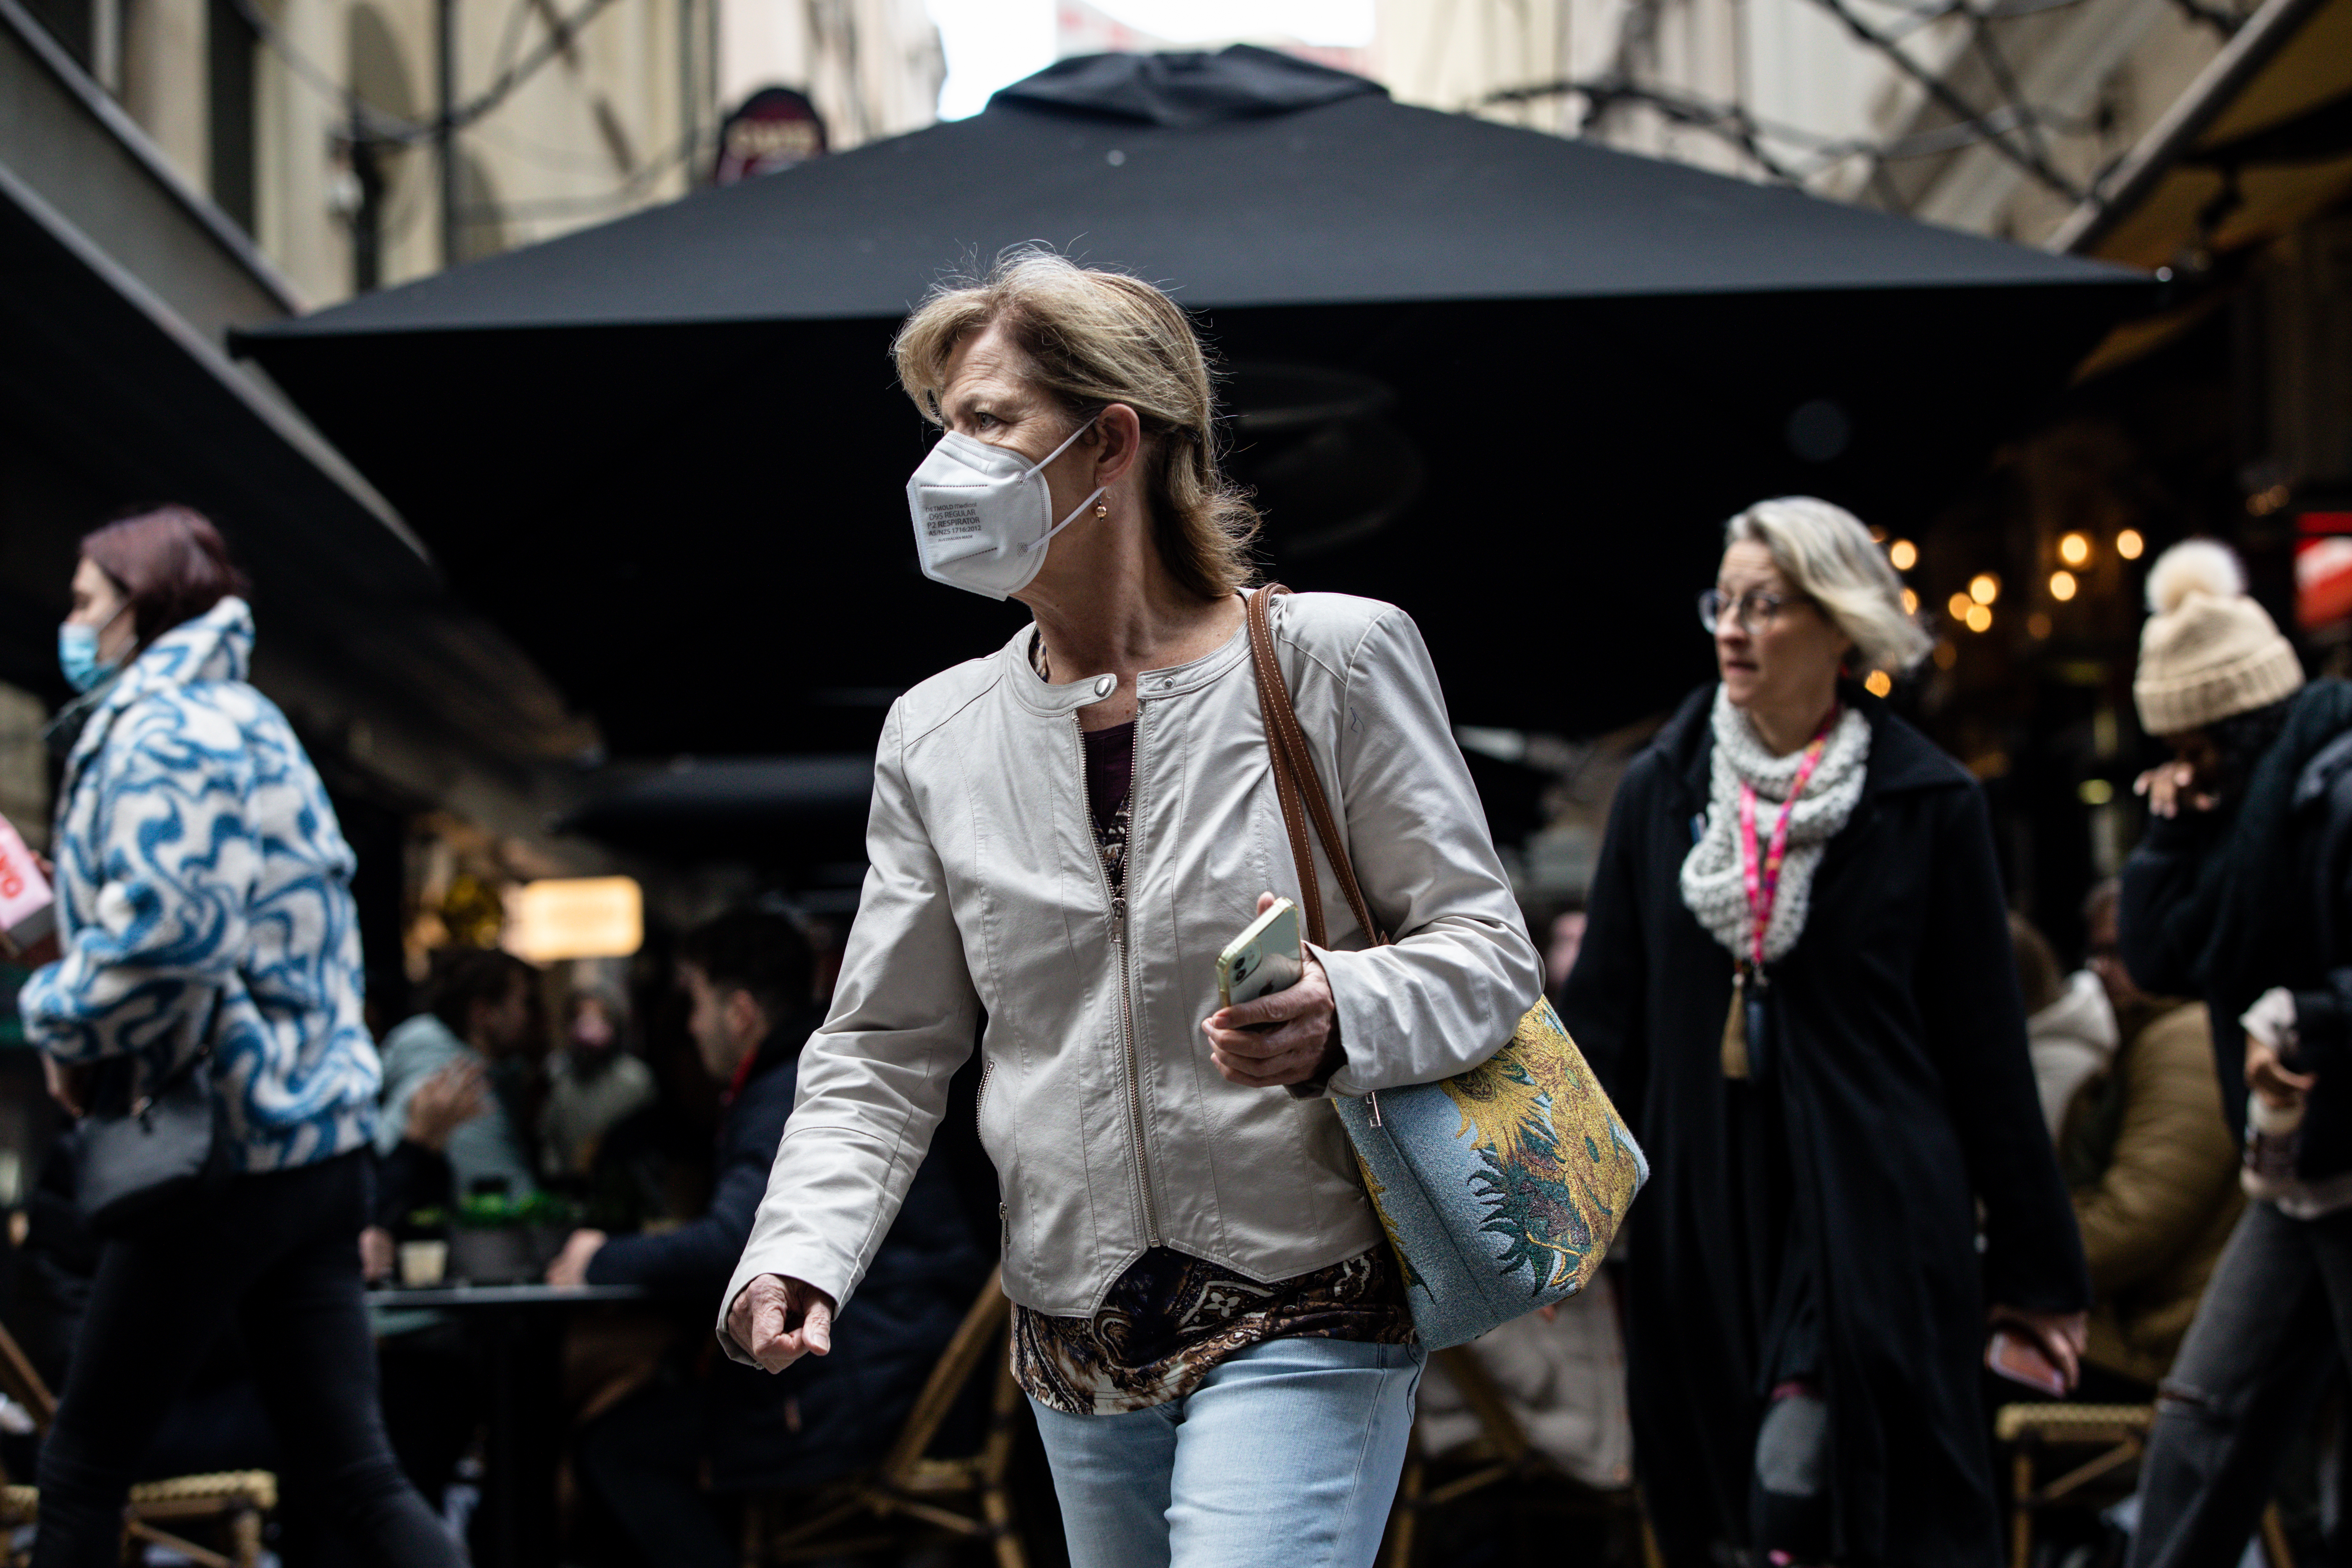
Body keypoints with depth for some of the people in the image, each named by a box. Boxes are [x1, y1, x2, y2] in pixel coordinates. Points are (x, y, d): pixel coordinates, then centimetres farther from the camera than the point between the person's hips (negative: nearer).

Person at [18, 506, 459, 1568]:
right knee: (355, 1474, 5)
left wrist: (65, 1033, -9)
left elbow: (161, 930, -26)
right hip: (323, 1143, 9)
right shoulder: (251, 721, 19)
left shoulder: (158, 731, -11)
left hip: (223, 1153, -9)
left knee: (81, 1471, 5)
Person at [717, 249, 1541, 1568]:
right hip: (1080, 1348, 5)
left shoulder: (1334, 659, -5)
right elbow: (886, 1052, 9)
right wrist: (799, 1253, -8)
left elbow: (1487, 951, -4)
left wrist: (1337, 1018, -25)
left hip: (1301, 1321, -4)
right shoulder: (937, 737, 7)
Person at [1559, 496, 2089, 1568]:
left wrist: (2034, 1267, 4)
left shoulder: (1928, 805, 1)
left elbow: (1986, 1045, 3)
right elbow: (1605, 1016, 10)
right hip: (1702, 1217, 3)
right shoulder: (1660, 793, 8)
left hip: (1872, 1216, -3)